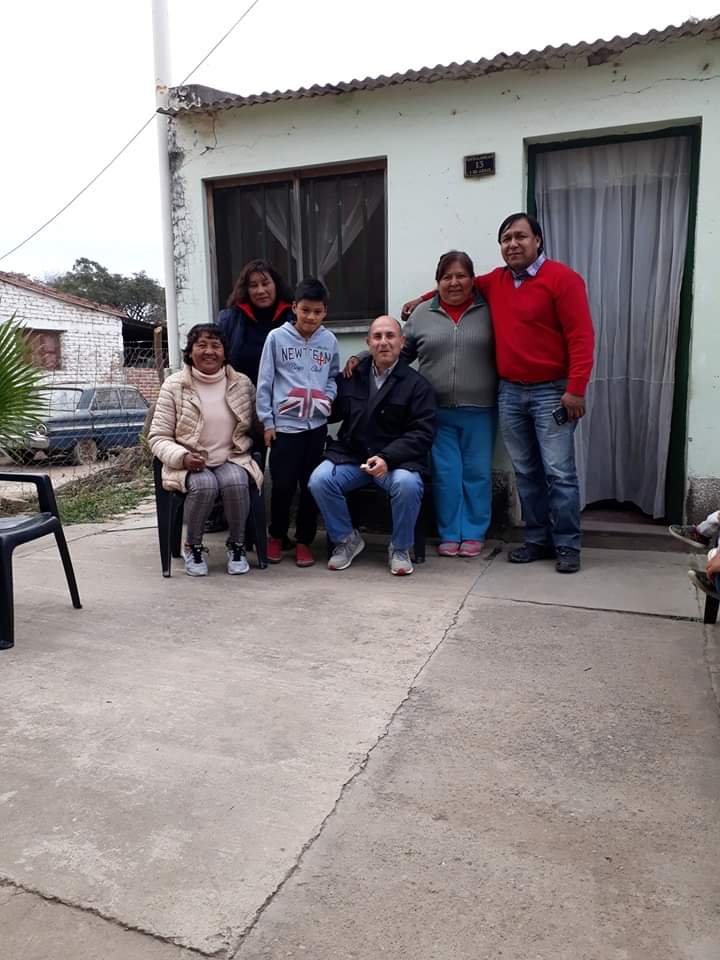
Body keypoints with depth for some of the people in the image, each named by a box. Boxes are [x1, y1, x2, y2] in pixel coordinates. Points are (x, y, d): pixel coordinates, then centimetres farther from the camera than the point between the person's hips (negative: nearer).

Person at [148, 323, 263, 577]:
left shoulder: (242, 383, 5)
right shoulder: (174, 386, -1)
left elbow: (255, 427, 15)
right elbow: (158, 437, -2)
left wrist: (243, 445, -7)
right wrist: (183, 457, -20)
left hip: (231, 460, 2)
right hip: (189, 464, -1)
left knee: (236, 483, -32)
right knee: (205, 486, -33)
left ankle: (237, 545, -6)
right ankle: (193, 546, -6)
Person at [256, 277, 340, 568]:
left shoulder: (329, 340, 5)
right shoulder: (277, 337, -2)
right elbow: (264, 382, -1)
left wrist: (327, 396, -3)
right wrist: (266, 421, -3)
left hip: (317, 424, 2)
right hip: (284, 424, -2)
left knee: (311, 485, 7)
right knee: (283, 485, 1)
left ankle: (304, 540, 21)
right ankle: (276, 535, 24)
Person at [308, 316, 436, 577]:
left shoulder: (416, 384, 1)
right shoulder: (351, 376, 13)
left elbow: (422, 433, -8)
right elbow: (334, 411, 18)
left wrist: (387, 458, -21)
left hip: (397, 459, -3)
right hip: (350, 456, 3)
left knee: (407, 484, -34)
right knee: (319, 480, -23)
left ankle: (400, 548, -6)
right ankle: (346, 540, 3)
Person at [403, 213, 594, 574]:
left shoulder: (562, 278, -8)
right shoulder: (495, 281, 11)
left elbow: (581, 336, -12)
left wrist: (576, 389, -17)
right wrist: (424, 299, 26)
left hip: (552, 392, -5)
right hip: (509, 392, 6)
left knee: (559, 473, -4)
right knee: (525, 472, 10)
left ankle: (567, 546, 7)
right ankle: (537, 540, 20)